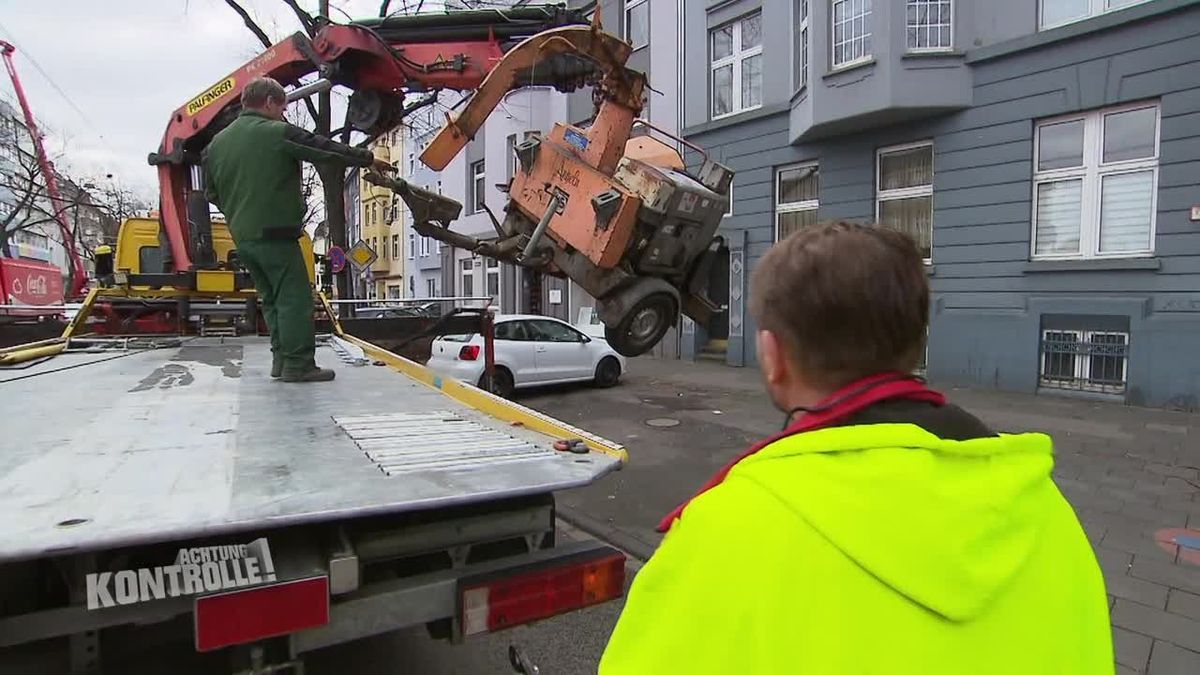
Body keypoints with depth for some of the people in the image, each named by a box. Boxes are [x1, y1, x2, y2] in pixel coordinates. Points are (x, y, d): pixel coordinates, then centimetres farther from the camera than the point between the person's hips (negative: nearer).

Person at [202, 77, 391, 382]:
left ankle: (281, 358, 17)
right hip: (275, 233, -8)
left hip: (242, 235, 8)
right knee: (295, 297, -4)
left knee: (272, 299, 16)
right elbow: (327, 150, -1)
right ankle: (298, 364, -6)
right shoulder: (278, 132, -7)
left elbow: (212, 193, 18)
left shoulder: (217, 142, 13)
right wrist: (368, 158, 9)